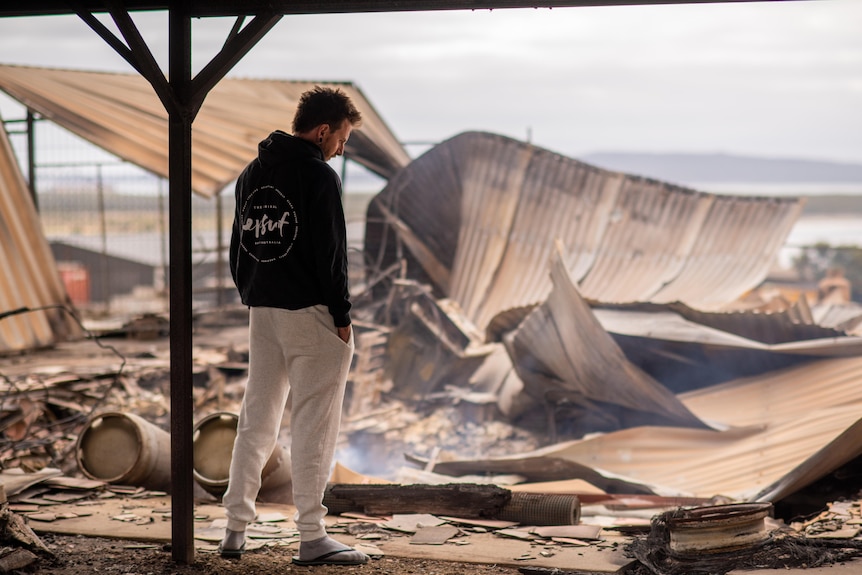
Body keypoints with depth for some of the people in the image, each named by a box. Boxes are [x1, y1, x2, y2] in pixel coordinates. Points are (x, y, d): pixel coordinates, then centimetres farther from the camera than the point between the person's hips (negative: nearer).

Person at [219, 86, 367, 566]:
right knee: (314, 424, -3)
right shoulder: (319, 175, -12)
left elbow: (239, 245, 16)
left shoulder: (252, 174, 13)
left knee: (256, 420, 13)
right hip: (311, 312, -8)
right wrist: (342, 316, -10)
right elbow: (330, 253, -15)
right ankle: (313, 538, -2)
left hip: (262, 311, 8)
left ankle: (236, 529, 16)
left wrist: (253, 298, 17)